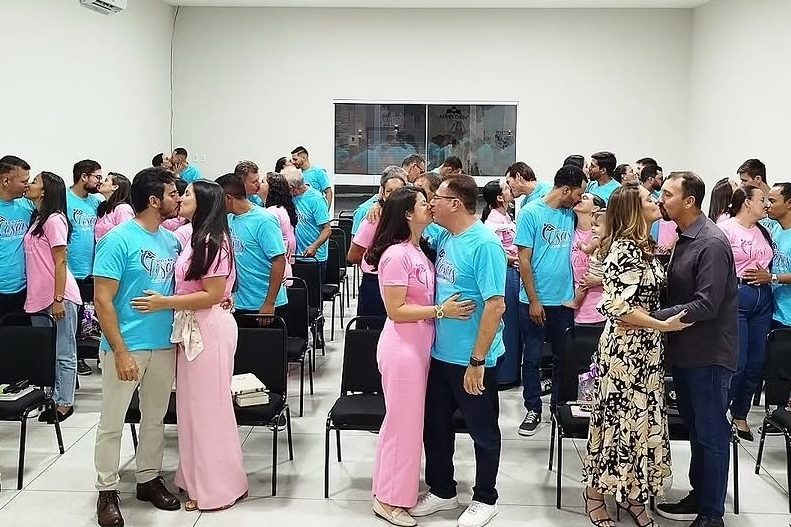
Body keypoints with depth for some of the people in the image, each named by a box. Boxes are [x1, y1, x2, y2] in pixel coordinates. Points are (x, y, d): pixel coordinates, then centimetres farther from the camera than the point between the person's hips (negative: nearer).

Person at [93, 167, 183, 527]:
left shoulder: (171, 240, 5)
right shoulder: (119, 240, -14)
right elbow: (103, 300, -16)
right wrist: (121, 351, -20)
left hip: (164, 345, 6)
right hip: (126, 347, -6)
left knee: (155, 417, 16)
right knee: (112, 423, 5)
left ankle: (149, 478, 31)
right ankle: (107, 491, 18)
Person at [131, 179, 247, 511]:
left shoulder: (212, 241, -16)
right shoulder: (186, 234, 10)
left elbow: (213, 295, -19)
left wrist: (164, 303, -19)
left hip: (209, 329, -9)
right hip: (190, 328, 9)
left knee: (207, 407, 1)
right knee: (193, 405, 16)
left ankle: (216, 488, 14)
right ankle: (198, 478, 29)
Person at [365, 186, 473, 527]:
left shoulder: (419, 250, 9)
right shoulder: (396, 255, -19)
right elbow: (396, 310, -20)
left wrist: (446, 307, 4)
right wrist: (441, 311, -22)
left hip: (420, 346, 9)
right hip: (402, 348, -9)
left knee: (411, 421, 17)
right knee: (402, 423, 1)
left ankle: (402, 486, 30)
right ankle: (388, 498, 14)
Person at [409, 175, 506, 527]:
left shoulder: (484, 244, -19)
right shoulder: (444, 238, 3)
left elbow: (495, 305, -23)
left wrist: (477, 361, -23)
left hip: (472, 359, -8)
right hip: (441, 353, 8)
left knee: (483, 432, 12)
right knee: (435, 426, 18)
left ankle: (485, 499, 29)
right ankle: (441, 491, 36)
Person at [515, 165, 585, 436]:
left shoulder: (570, 215, 7)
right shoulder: (531, 212, -9)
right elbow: (524, 260, -11)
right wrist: (534, 300, -13)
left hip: (564, 299, 5)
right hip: (536, 300, -5)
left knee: (563, 356, 14)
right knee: (532, 357, 5)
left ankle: (560, 406, 28)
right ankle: (533, 410, 18)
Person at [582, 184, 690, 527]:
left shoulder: (643, 246, 11)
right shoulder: (624, 249, -18)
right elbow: (619, 306, -24)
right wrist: (664, 325, -23)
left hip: (647, 349, 9)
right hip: (626, 348, -9)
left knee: (642, 418, 14)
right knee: (619, 419, 2)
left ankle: (631, 494, 26)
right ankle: (596, 493, 18)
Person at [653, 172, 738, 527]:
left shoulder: (712, 243, -19)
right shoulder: (684, 239, 10)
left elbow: (705, 305, -24)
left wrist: (652, 317, -23)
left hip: (708, 354, -9)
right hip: (685, 350, 9)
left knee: (711, 434, 2)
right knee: (695, 428, 18)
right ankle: (699, 496, 32)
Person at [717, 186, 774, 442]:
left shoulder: (763, 231, 15)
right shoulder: (725, 228, -7)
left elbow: (771, 264, 22)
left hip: (763, 298, 7)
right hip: (736, 297, -7)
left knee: (756, 363, 9)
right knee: (736, 363, -6)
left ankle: (740, 416, 24)